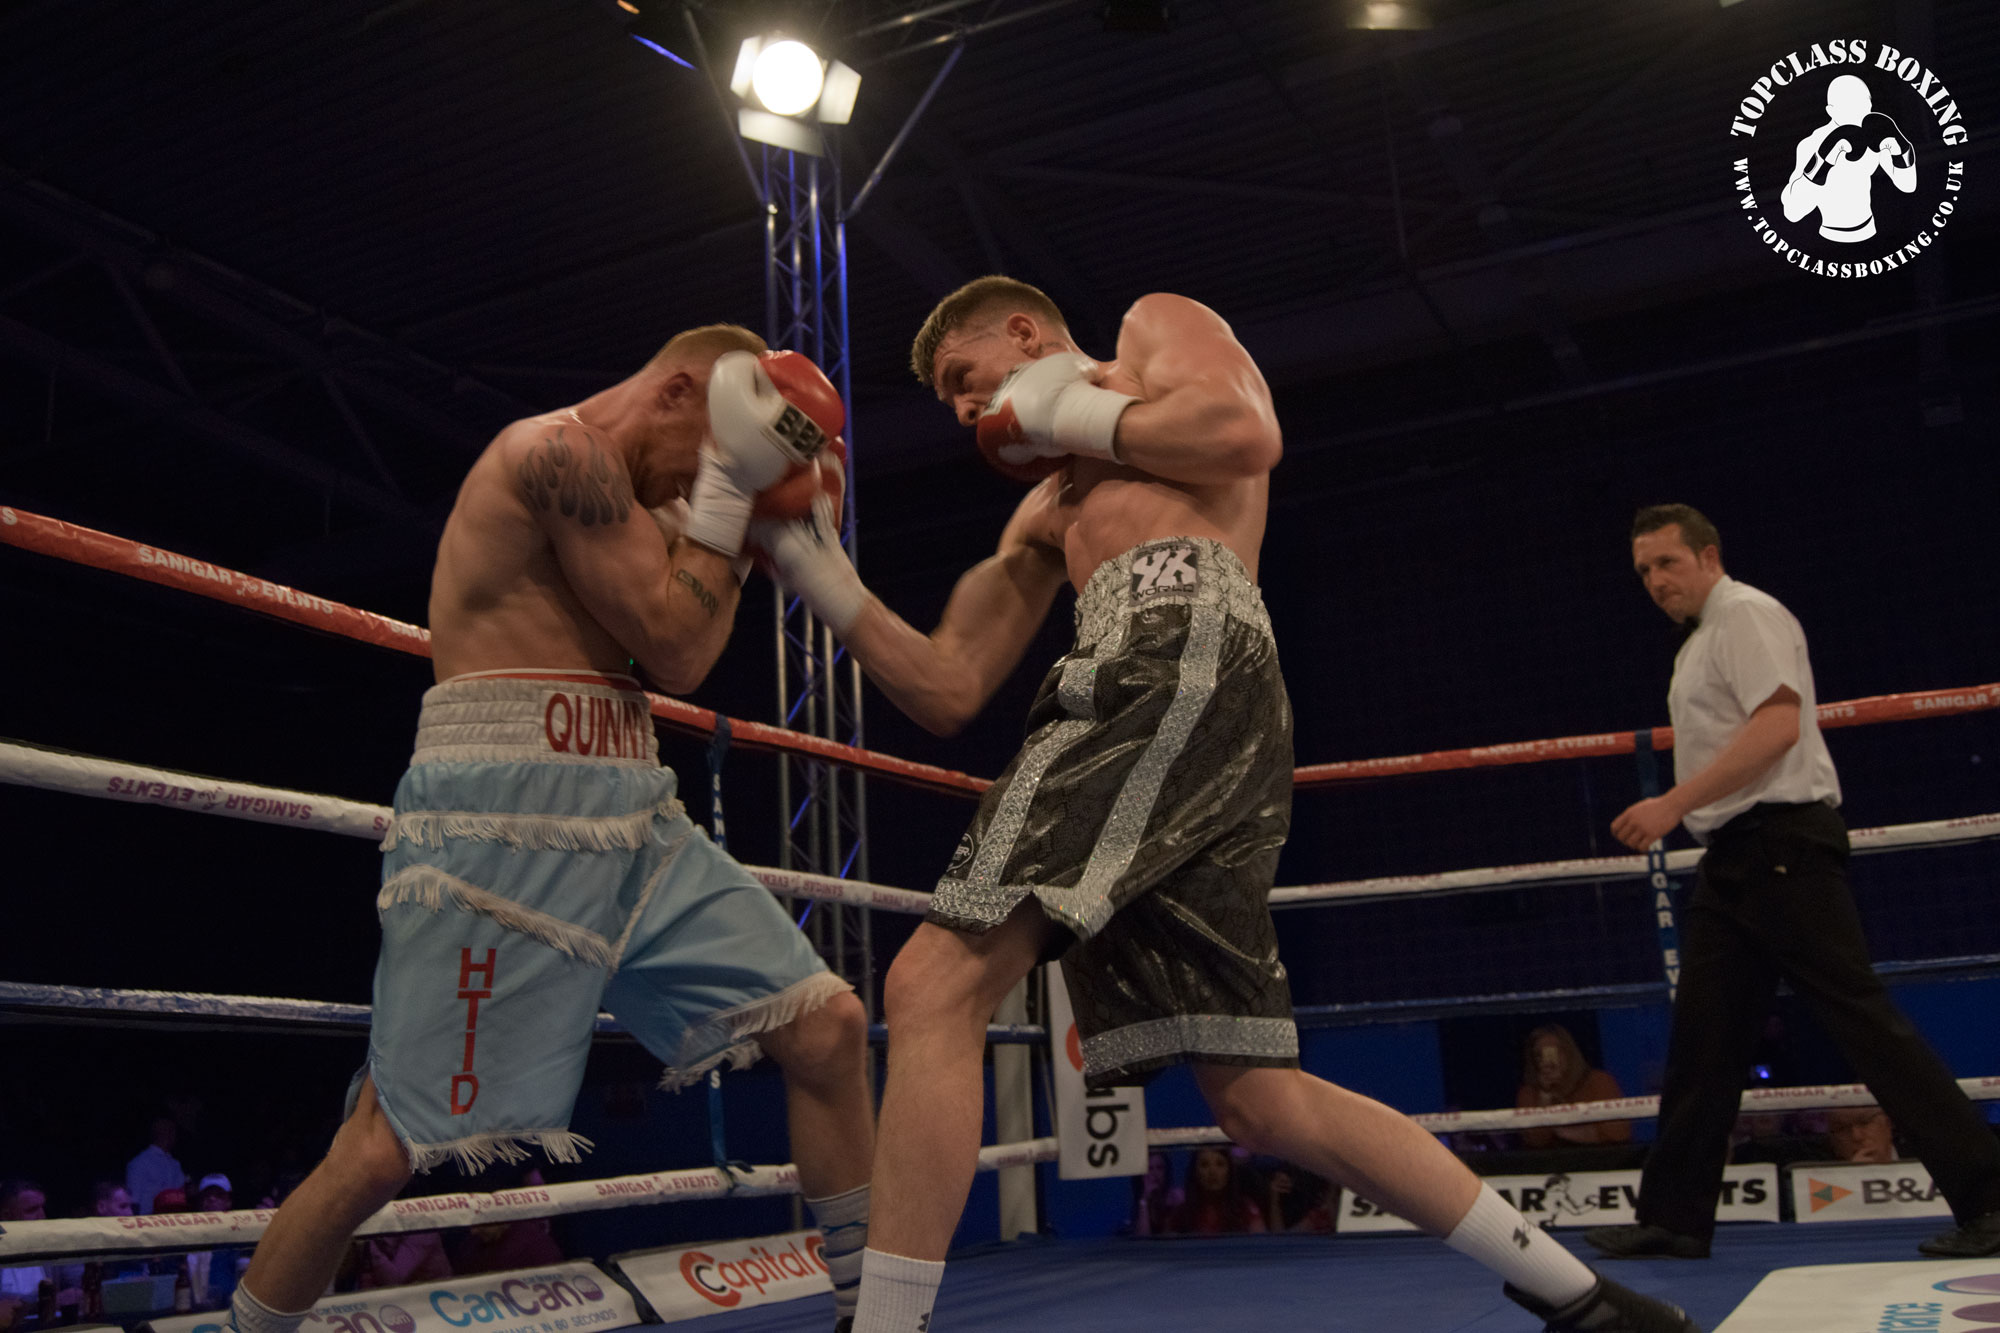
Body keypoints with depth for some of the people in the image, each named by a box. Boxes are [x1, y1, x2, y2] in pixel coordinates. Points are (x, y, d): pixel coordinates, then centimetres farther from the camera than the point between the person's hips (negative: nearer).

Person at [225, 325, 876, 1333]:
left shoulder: (615, 488, 21)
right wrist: (726, 491, -4)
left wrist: (737, 513, 14)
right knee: (387, 1149, -5)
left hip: (633, 823, 9)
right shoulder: (562, 448, -9)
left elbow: (685, 661, 15)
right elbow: (674, 649, -11)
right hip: (502, 822, -9)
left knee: (827, 1025, 1)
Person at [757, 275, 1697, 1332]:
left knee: (935, 987, -18)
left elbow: (1246, 433, -4)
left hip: (1185, 655, -9)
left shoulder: (1157, 324, 21)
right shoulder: (1046, 510, 37)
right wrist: (829, 588, 20)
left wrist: (1075, 412, 8)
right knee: (1260, 1103, 6)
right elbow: (949, 693, 28)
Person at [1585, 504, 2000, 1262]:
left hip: (1781, 846, -10)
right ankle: (1675, 1215, 13)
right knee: (1702, 1039, 8)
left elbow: (1779, 725, -20)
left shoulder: (1747, 615, -7)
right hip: (1733, 854, 10)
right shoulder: (1700, 641, 21)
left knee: (1859, 1015, -10)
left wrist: (1674, 803, -21)